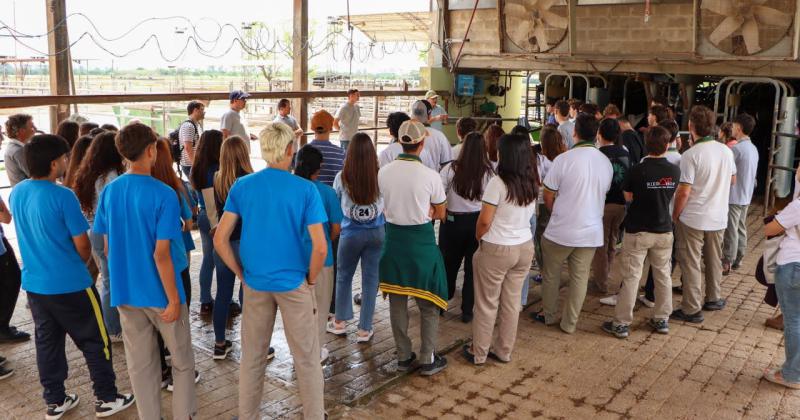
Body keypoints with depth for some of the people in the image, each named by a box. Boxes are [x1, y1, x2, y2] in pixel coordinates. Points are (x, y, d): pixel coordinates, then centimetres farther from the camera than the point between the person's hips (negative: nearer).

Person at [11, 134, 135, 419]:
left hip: (34, 284, 7)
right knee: (95, 342, 7)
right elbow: (83, 246, -13)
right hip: (70, 285, -7)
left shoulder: (16, 193, 2)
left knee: (47, 343, 16)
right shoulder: (62, 196, -19)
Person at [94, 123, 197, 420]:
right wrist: (174, 299, -13)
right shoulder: (163, 195, -19)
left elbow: (107, 247, 5)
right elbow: (161, 254, -21)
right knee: (182, 361, 14)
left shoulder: (108, 192, -1)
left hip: (125, 292, 5)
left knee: (140, 364, 16)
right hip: (159, 292, -5)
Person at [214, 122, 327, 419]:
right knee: (307, 357, 12)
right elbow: (320, 248, -17)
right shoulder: (305, 189, -12)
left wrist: (242, 273, 6)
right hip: (293, 283, -3)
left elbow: (220, 240, -4)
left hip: (255, 283, 3)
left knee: (252, 356, 18)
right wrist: (310, 280, -1)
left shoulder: (241, 186, -3)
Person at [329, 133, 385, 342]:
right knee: (370, 278, 10)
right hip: (376, 233, 0)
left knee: (344, 275, 20)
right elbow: (387, 204, 2)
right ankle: (365, 329, 17)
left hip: (351, 233, 0)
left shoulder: (342, 177, -12)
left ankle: (340, 320, 34)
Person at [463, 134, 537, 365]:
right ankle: (504, 351, 28)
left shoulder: (498, 182, -19)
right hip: (525, 247, 6)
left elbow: (484, 221, -15)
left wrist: (478, 238, 2)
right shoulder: (531, 183, 1)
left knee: (487, 303, 8)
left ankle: (479, 353, 21)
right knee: (512, 302, 15)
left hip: (497, 250, -6)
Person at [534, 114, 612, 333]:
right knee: (580, 277, 13)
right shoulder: (606, 163, -1)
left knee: (551, 274, 16)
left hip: (560, 231, -3)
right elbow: (603, 193, 12)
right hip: (591, 232, 4)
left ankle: (548, 315, 31)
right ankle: (569, 323, 21)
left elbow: (548, 196, -7)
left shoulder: (563, 159, -15)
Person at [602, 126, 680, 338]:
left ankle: (621, 323, 6)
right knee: (663, 275, 15)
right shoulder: (675, 171, -4)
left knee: (631, 277, 0)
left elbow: (628, 196, -2)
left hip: (637, 231, -4)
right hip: (664, 230, 4)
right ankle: (662, 319, 25)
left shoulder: (637, 170, -16)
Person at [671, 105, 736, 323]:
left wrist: (675, 215, -6)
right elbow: (732, 180, 15)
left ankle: (692, 309, 7)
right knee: (714, 260, 20)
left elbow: (683, 192, -19)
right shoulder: (726, 150, 0)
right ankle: (713, 298, 35)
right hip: (718, 217, 6)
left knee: (690, 263, 3)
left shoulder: (690, 155, -20)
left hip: (693, 218, -6)